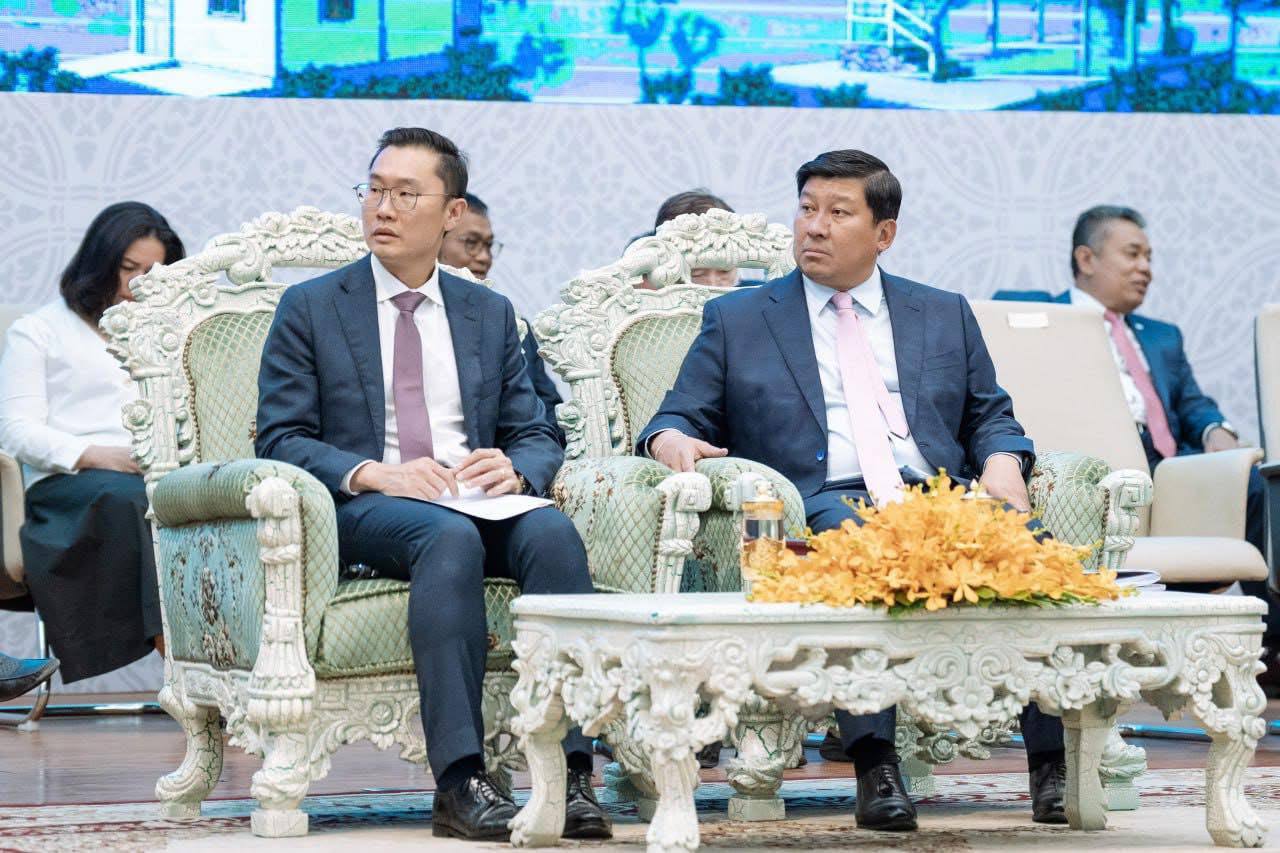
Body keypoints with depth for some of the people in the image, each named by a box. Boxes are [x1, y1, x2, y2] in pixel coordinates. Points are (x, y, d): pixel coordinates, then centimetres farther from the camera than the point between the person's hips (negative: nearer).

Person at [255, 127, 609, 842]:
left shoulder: (491, 314, 21)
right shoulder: (309, 309, 12)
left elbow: (537, 435, 17)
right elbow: (280, 439, 2)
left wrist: (515, 469, -9)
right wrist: (372, 473, -17)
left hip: (477, 501, 3)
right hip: (361, 512, -3)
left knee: (552, 529, -32)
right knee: (448, 536, -38)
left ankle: (571, 775, -38)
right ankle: (460, 782, -43)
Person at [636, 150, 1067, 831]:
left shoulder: (945, 316, 25)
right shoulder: (736, 321, 19)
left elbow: (990, 416, 23)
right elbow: (682, 417, 15)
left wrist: (1002, 462, 0)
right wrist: (670, 439, -10)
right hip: (818, 502, -2)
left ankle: (1052, 762, -30)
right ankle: (874, 763, -41)